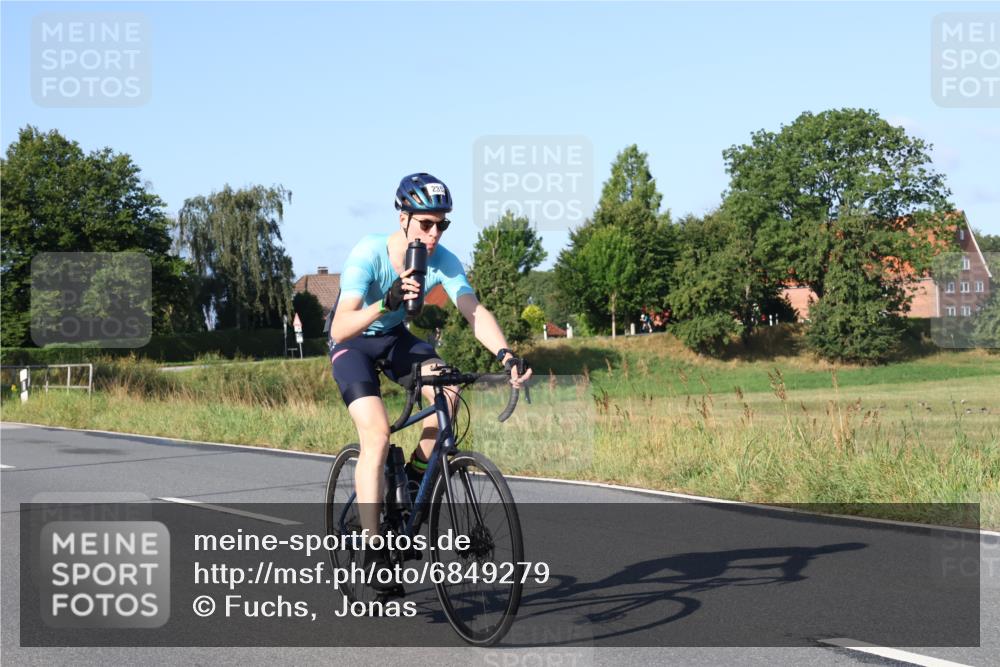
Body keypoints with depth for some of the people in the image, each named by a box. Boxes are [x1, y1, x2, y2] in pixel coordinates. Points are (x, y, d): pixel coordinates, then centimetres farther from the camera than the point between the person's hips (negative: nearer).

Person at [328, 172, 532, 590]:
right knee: (377, 434, -22)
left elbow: (474, 311, -29)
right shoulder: (368, 255, -32)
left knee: (447, 391, -24)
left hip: (394, 336, 4)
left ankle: (415, 476, 1)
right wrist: (384, 305, -60)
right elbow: (340, 329, -41)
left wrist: (505, 354, -46)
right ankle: (373, 550, -16)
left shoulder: (443, 261, -20)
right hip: (353, 341, -4)